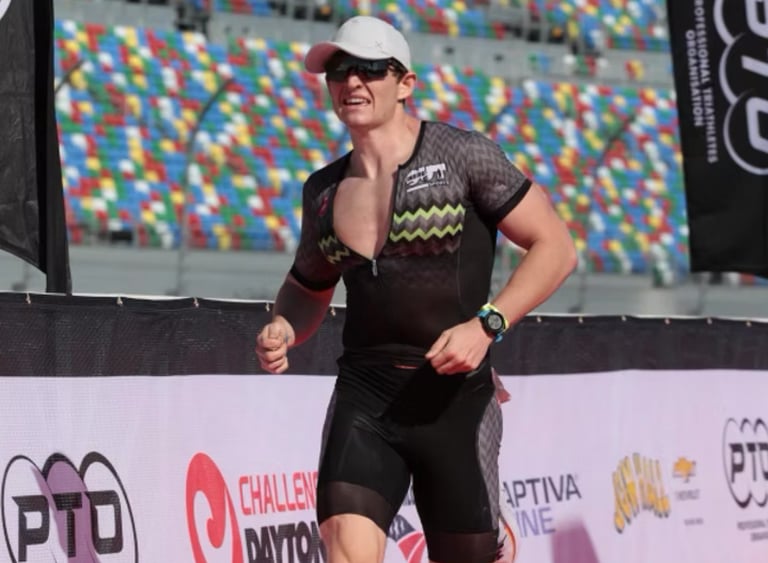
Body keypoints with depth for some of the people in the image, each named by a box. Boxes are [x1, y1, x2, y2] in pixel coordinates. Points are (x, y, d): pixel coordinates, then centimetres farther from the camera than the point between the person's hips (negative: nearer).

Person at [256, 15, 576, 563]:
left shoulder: (461, 155, -4)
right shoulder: (325, 189, 10)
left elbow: (556, 248, -4)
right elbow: (309, 289, 26)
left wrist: (486, 323, -16)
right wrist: (281, 330, 3)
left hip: (456, 398, -3)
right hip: (363, 394, 3)